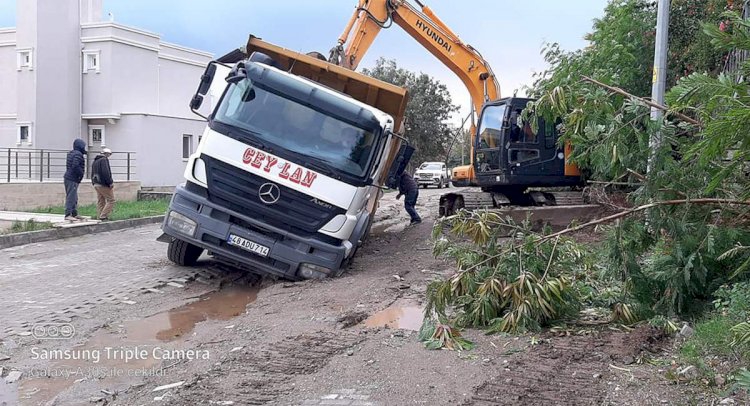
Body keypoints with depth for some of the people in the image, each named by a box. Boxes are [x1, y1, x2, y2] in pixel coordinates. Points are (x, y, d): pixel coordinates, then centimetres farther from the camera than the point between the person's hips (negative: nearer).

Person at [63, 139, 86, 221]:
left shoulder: (71, 153, 18)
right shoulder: (78, 154, -14)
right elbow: (75, 166, -26)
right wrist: (81, 173, -12)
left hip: (68, 177, 10)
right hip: (73, 179, -10)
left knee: (74, 198, 16)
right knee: (71, 197, -10)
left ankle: (75, 214, 23)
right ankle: (68, 215, -13)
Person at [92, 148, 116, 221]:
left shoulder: (95, 161, 19)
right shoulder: (104, 160, -11)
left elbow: (92, 174, 22)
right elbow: (106, 172, -22)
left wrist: (94, 183, 22)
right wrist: (110, 182, -17)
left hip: (96, 184, 9)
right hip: (104, 185, -9)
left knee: (100, 202, 12)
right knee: (111, 200, -5)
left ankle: (99, 217, 10)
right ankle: (103, 216, -11)